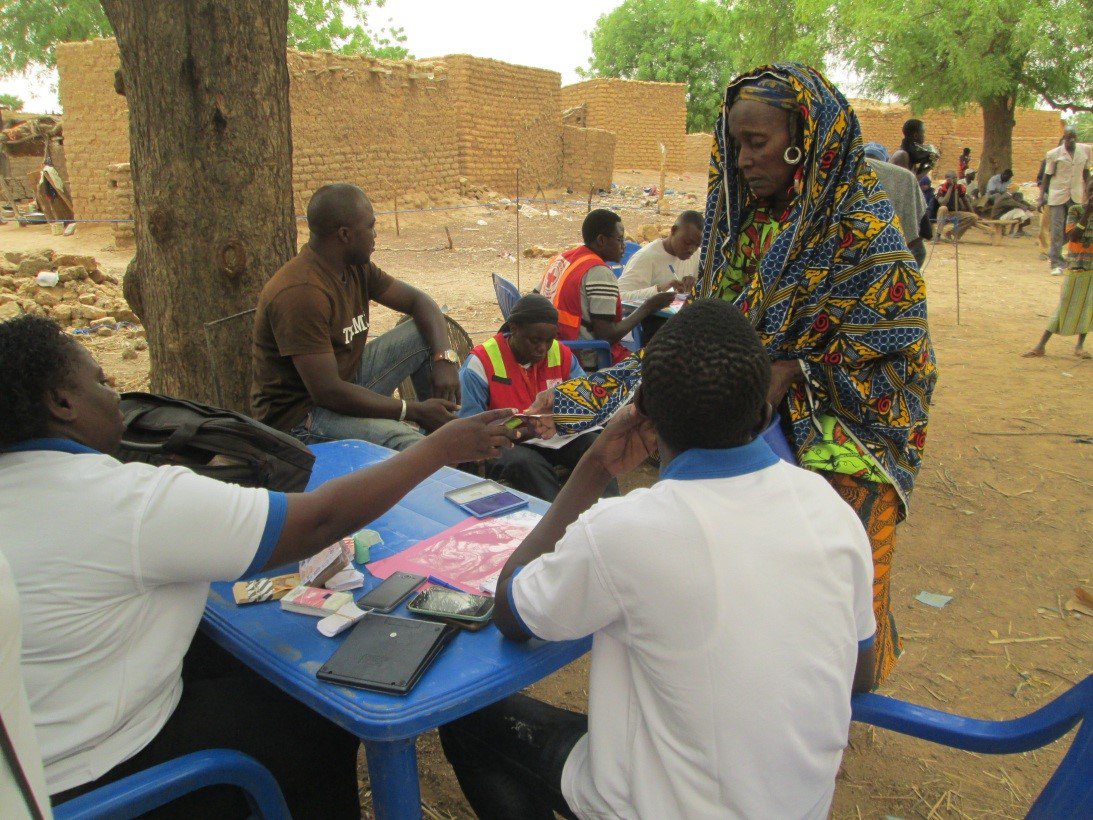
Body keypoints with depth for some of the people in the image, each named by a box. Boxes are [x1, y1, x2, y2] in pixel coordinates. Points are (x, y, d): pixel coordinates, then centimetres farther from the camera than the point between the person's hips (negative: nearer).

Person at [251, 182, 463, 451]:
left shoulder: (355, 266, 1)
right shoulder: (300, 293, -27)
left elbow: (418, 302, 9)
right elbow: (328, 392, -29)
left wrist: (445, 358, -10)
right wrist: (414, 411, -24)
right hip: (298, 416, -9)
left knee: (426, 333, 2)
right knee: (402, 441, -34)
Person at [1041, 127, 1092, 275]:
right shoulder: (1053, 154, -4)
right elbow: (1047, 176, 1)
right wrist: (1042, 195, -3)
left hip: (1077, 196, 4)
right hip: (1058, 195, -4)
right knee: (1057, 230, -5)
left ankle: (1053, 255, 24)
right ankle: (1056, 264, -1)